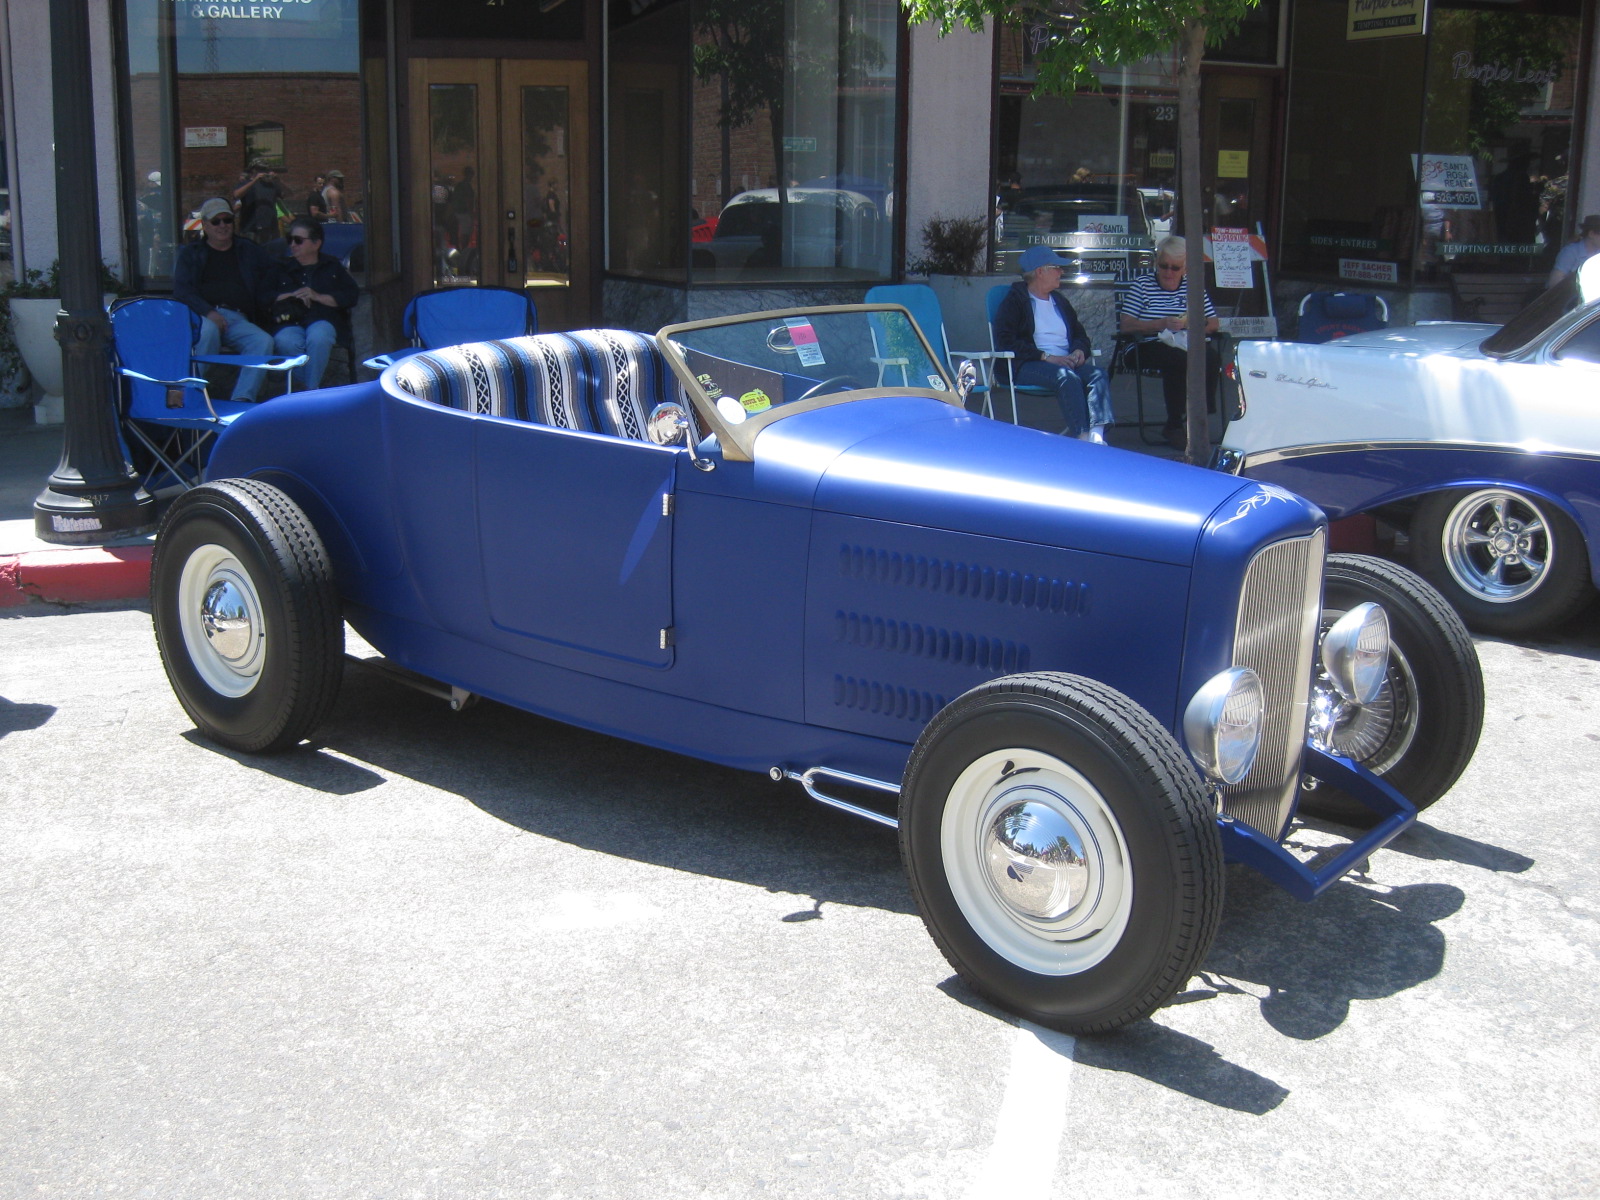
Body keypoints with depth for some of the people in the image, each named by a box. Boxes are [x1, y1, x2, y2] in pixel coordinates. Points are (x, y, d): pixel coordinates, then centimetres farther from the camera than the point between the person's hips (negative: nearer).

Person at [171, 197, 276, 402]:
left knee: (263, 341, -30)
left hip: (238, 319, 2)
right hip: (202, 316, -2)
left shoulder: (248, 250, 27)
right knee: (208, 331, -39)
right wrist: (208, 312, -12)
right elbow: (181, 290, 5)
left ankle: (242, 398, -41)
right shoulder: (190, 253, 20)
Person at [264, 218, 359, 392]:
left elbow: (352, 296, 7)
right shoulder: (283, 268, 27)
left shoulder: (332, 266, 21)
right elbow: (265, 297, 16)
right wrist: (292, 296, 1)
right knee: (285, 342, -36)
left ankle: (310, 389, -29)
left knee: (317, 338, -39)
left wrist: (318, 297, -3)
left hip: (323, 320, -1)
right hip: (291, 323, 2)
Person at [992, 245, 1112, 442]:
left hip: (1066, 361, 6)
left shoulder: (1059, 301, 27)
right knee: (1068, 377, -35)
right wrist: (1046, 357, -17)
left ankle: (1096, 434, -42)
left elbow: (1080, 334, 27)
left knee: (1098, 375, -23)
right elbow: (1005, 341, -9)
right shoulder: (1014, 300, 4)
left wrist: (1079, 350, -1)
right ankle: (1081, 435, -42)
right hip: (1027, 365, -6)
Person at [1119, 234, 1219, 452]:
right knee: (1179, 358, -35)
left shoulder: (1192, 286, 17)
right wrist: (1162, 324, -16)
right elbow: (1125, 325, -4)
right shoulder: (1142, 285, 7)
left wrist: (1192, 324, -10)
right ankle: (1175, 424, -20)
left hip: (1187, 345, 3)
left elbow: (1213, 323, 13)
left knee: (1210, 357, -31)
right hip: (1149, 348, -3)